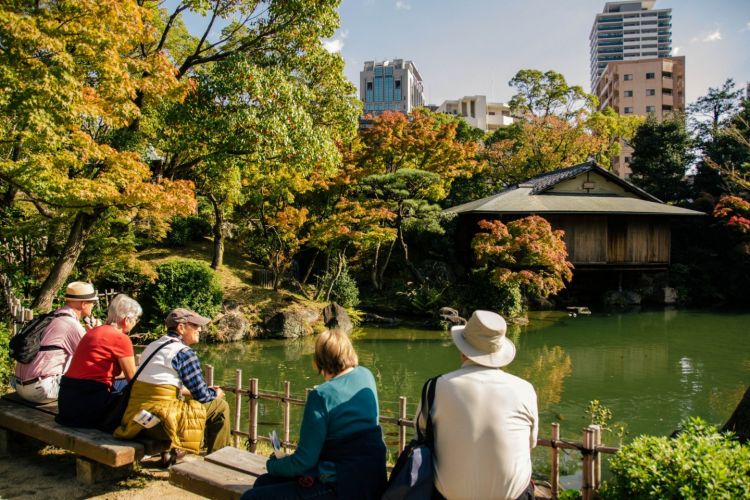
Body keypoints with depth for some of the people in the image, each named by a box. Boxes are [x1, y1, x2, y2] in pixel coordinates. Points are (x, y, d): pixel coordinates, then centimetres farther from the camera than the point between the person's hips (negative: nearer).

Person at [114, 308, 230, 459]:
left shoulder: (153, 346, 14)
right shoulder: (184, 353, -11)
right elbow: (201, 395, -8)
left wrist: (188, 391, 28)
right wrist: (216, 394, 13)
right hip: (161, 422, -9)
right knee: (220, 406, 5)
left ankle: (169, 451, 29)